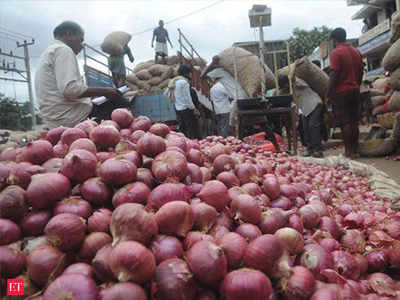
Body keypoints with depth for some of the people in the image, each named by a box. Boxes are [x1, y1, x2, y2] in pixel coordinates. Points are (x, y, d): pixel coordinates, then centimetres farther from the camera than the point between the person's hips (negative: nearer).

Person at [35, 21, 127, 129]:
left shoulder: (48, 52, 26)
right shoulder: (63, 50, -7)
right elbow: (70, 89, -22)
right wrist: (104, 91, -14)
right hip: (71, 117, -10)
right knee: (121, 104, -9)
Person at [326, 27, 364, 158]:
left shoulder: (336, 53, -11)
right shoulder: (356, 52, 12)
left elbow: (334, 75, -16)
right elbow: (361, 72, 14)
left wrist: (328, 95, -12)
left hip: (341, 92, -7)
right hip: (355, 91, 7)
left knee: (345, 123, -3)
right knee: (354, 122, 11)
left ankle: (348, 151, 0)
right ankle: (355, 150, 17)